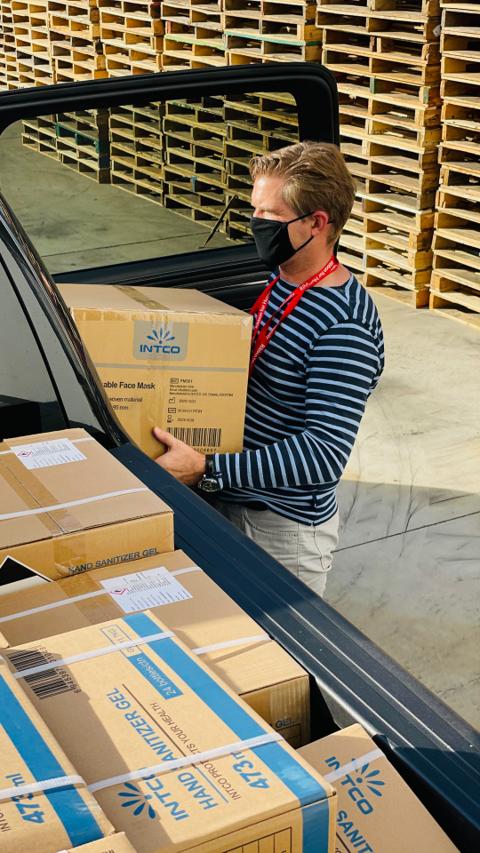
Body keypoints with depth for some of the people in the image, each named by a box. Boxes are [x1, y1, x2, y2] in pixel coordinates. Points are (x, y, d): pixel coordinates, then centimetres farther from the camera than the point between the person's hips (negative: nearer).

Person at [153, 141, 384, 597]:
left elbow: (327, 453, -30)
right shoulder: (279, 281, 2)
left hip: (285, 529, -8)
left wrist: (206, 470, -32)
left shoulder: (344, 328, -27)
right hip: (236, 503, 9)